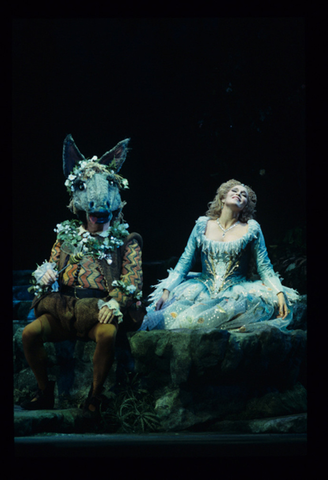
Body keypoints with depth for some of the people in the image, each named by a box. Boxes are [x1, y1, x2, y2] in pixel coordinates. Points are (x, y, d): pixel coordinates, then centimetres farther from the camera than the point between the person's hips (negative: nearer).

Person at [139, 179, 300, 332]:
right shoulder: (203, 225, 7)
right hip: (205, 288, 1)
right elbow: (185, 262, 6)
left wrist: (280, 293, -13)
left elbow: (264, 267, 3)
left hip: (237, 289, -1)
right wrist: (166, 291, -5)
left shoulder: (251, 229, 4)